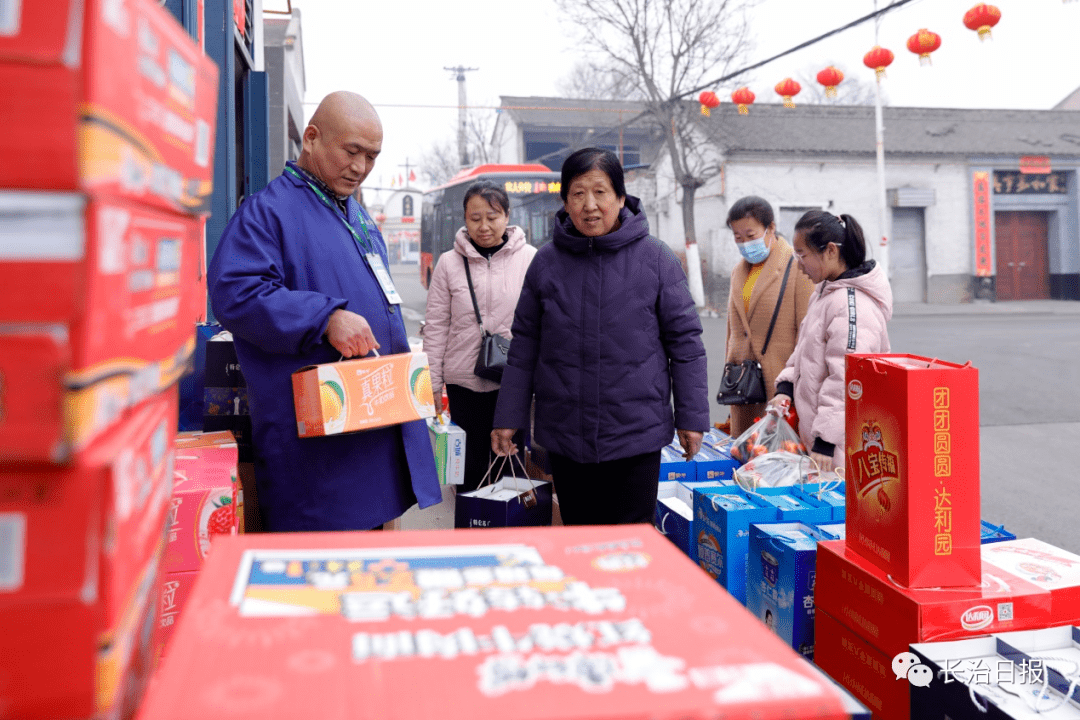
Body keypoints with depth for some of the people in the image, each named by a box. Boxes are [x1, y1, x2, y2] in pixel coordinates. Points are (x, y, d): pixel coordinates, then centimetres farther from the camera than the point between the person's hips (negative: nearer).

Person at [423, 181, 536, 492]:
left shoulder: (529, 259, 0)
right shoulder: (449, 263, 2)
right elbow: (436, 327, 4)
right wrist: (431, 385, 3)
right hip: (463, 383, 1)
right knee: (469, 471, 8)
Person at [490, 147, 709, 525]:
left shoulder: (655, 259, -4)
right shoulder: (546, 262, 2)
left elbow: (684, 339, 1)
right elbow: (525, 344, 8)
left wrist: (692, 417, 2)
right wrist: (508, 416, 8)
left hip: (637, 433, -2)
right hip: (563, 434, 2)